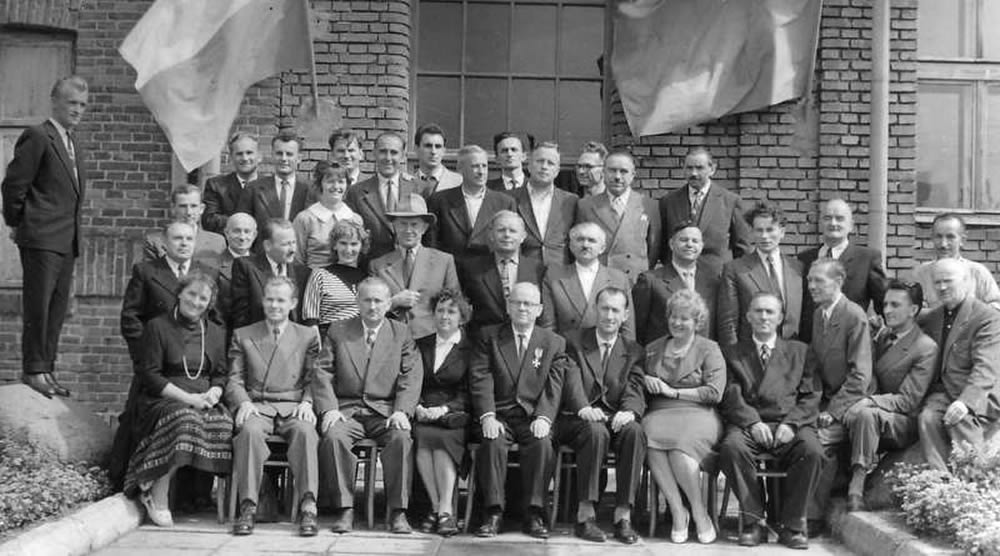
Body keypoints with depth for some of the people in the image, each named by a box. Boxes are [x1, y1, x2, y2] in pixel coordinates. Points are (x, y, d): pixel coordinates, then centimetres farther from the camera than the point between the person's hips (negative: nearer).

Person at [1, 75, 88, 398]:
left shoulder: (74, 146, 19)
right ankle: (33, 369, 2)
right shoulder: (38, 137, -8)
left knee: (58, 308, 10)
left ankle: (46, 369, 16)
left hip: (67, 241, 8)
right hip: (41, 239, -8)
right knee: (37, 306, -5)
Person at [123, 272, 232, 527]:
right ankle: (157, 496, -25)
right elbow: (149, 375, -2)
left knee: (225, 424, -30)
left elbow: (222, 375, 18)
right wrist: (187, 397, -13)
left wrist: (213, 393, -7)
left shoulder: (216, 333, 21)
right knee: (182, 419, -38)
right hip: (162, 400, -4)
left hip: (205, 403, 4)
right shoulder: (157, 327, 6)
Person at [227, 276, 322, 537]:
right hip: (257, 406, 0)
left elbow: (313, 379, 12)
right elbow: (234, 380, 11)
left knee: (306, 431, -34)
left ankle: (308, 508, -38)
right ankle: (248, 508, -33)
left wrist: (307, 402, -8)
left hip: (293, 407, 0)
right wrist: (244, 402, -9)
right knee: (250, 430, -35)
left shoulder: (308, 336, 17)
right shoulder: (242, 335, 17)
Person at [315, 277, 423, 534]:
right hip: (347, 409, 1)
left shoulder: (402, 334, 13)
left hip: (386, 411, 0)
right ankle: (344, 509, -21)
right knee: (333, 436, -32)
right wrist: (329, 408, -10)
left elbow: (412, 377, 3)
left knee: (402, 438, -32)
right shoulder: (338, 331, 14)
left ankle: (398, 511, -23)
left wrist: (402, 411, -13)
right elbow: (324, 374, 6)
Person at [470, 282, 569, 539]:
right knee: (492, 442, -30)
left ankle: (534, 513, -20)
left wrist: (543, 418, -17)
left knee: (542, 443, -30)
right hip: (499, 414, 0)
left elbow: (554, 387, 1)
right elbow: (480, 380, -2)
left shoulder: (554, 342, 11)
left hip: (533, 417, 0)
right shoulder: (489, 337, 9)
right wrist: (488, 417, -17)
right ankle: (494, 512, -22)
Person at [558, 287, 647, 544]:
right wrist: (584, 409, -29)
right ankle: (585, 516, -31)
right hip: (578, 418, -2)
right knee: (597, 431, -35)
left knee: (635, 432, -31)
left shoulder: (633, 351, 15)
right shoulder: (573, 341, 8)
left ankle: (623, 516, -27)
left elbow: (635, 390, 1)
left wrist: (629, 411, -23)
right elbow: (572, 381, -8)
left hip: (616, 419, 2)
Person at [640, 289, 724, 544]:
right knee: (650, 438, -35)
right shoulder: (653, 349, 23)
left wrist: (673, 392, -4)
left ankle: (699, 512, -18)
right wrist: (645, 379, 2)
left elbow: (714, 393, -1)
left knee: (680, 444, -37)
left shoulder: (709, 349, 11)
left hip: (696, 415, -3)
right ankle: (677, 510, -25)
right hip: (659, 414, 3)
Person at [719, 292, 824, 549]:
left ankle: (792, 524, -16)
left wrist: (791, 424, -9)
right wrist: (752, 422, -14)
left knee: (812, 451, -32)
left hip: (789, 425, 1)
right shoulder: (733, 353, 19)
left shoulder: (800, 351, 21)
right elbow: (731, 396, 4)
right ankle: (753, 522, -20)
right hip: (748, 424, 0)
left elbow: (810, 397, 10)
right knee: (731, 447, -34)